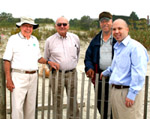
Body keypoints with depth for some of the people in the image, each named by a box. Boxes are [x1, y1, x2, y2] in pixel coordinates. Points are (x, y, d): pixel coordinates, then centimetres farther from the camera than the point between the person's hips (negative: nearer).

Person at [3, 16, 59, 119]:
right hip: (19, 76, -5)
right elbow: (7, 60, -4)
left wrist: (49, 62, 6)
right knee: (17, 107, -8)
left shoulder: (35, 40, 14)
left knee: (31, 106, 11)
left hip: (33, 76, 5)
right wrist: (8, 79, -10)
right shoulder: (13, 39, -1)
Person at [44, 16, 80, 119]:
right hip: (56, 74, -1)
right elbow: (46, 58, 12)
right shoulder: (50, 40, -1)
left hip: (72, 73, 2)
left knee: (73, 100, 9)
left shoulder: (75, 38, 4)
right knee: (57, 100, 6)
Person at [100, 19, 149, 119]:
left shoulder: (135, 47, -13)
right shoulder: (117, 47, 16)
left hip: (127, 92, -9)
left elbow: (138, 73, -19)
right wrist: (105, 73, 47)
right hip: (115, 91, 9)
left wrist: (132, 94, -22)